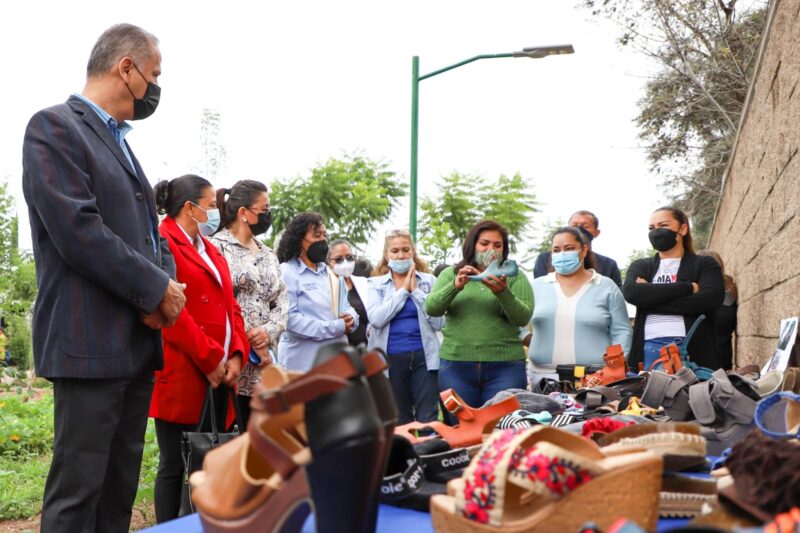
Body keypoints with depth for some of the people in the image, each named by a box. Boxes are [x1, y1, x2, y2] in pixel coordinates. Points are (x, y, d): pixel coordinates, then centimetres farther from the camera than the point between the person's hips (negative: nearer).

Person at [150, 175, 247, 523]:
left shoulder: (209, 249, 20)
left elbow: (230, 305, 16)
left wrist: (236, 355, 1)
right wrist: (210, 361, -15)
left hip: (219, 376, 8)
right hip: (183, 375, -8)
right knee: (176, 466, 0)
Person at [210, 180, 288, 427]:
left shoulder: (268, 254, 20)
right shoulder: (217, 247, -3)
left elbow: (282, 301, 15)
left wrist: (269, 332, -5)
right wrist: (249, 343, -11)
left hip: (263, 366, 7)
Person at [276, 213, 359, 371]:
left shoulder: (328, 273, 19)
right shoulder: (286, 273, -6)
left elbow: (347, 307, 19)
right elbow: (289, 318, -18)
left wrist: (350, 319, -7)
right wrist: (335, 327, -16)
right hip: (302, 364, -7)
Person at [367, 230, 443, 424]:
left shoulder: (429, 281, 7)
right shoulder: (376, 284, 7)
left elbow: (439, 322, -3)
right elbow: (376, 319, -10)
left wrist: (416, 291, -7)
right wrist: (403, 290, -6)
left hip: (423, 356, -1)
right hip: (391, 358, 1)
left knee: (428, 419, -5)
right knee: (400, 421, 10)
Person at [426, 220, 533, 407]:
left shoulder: (515, 277, 7)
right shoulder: (451, 274, 11)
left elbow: (523, 317, -5)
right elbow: (431, 308, -3)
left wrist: (503, 292, -23)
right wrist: (456, 286, -19)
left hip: (505, 366, -1)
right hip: (456, 365, 1)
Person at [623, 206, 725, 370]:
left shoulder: (705, 265, 13)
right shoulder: (641, 266, 18)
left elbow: (709, 300, -7)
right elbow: (631, 293, -4)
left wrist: (651, 298, -5)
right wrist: (687, 287, -6)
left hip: (692, 349, -1)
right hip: (650, 349, 1)